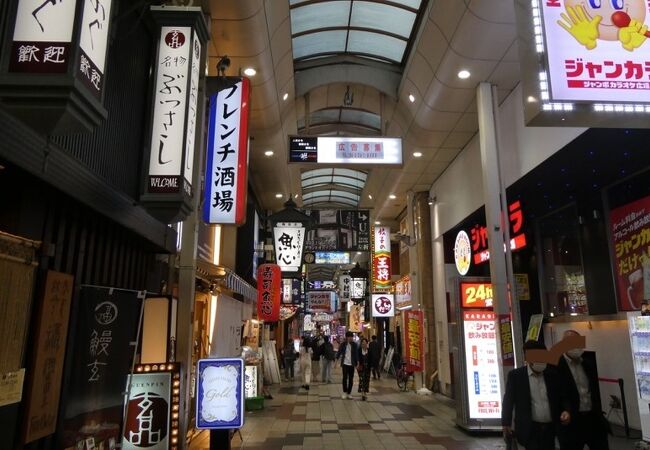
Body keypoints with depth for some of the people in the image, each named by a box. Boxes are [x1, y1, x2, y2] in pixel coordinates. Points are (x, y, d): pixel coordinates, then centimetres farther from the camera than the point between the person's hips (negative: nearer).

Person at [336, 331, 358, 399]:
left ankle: (349, 393, 15)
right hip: (345, 363, -1)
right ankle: (344, 392, 12)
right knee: (345, 378, -2)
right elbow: (339, 352, 2)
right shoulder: (343, 344, 0)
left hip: (352, 364, 1)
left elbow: (357, 354, -3)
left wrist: (357, 363, -11)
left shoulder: (355, 345, 0)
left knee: (351, 379, 5)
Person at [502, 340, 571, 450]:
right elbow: (508, 401, -2)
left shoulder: (553, 375, 6)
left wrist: (566, 410, -9)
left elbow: (563, 397, 12)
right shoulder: (515, 375, -4)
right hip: (529, 429, -4)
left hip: (550, 428, 4)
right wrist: (506, 424, -6)